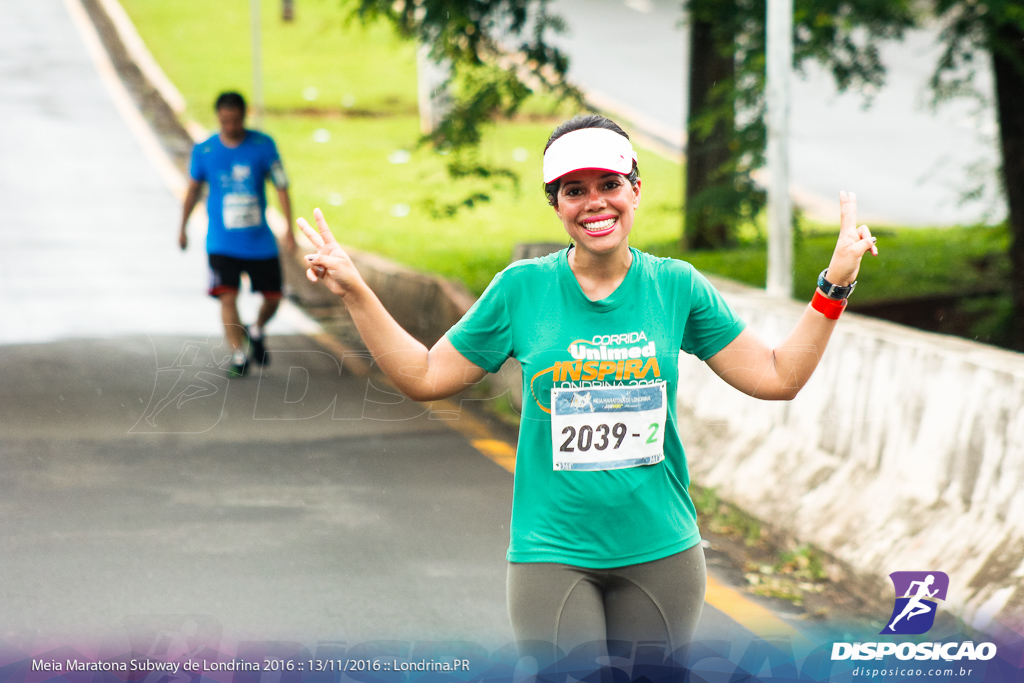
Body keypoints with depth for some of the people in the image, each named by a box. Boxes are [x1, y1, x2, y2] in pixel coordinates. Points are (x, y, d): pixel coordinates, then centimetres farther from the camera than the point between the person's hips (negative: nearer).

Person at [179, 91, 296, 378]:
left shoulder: (263, 145, -5)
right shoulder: (204, 150, -3)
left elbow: (281, 187, -1)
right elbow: (193, 189, 12)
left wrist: (289, 229, -9)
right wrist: (182, 229, 18)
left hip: (260, 241, 1)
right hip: (222, 243, -1)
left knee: (273, 298, 6)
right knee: (228, 297, -15)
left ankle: (256, 332, 36)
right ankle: (238, 355, -6)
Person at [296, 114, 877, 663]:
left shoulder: (675, 285, 2)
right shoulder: (523, 288, 0)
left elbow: (778, 377, 6)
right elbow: (424, 377, 7)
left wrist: (835, 287, -1)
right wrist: (354, 292, 0)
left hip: (659, 553, 2)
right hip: (552, 556, -1)